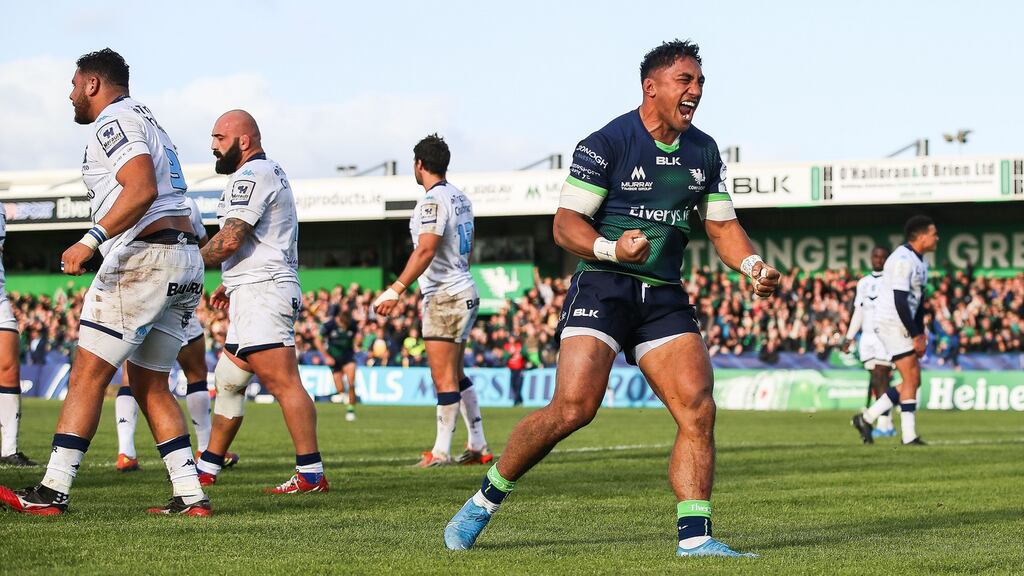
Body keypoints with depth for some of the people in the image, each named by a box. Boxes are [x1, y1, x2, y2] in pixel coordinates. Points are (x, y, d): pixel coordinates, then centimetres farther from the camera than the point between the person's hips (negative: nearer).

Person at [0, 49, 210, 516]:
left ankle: (52, 492, -8)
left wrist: (92, 240, -23)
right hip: (187, 257, 10)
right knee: (151, 386, 14)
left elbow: (142, 189, -21)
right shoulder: (147, 121, 25)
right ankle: (190, 496, 7)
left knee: (87, 376, -7)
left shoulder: (112, 122, -5)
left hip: (144, 255, -10)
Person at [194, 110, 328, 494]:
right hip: (256, 298, 11)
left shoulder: (250, 176, -11)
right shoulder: (271, 173, 22)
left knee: (283, 383, -15)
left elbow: (230, 240, -19)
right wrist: (232, 284, 28)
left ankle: (311, 474, -19)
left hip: (261, 295, -11)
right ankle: (208, 469, 23)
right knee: (228, 380, 16)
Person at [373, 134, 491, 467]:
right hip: (464, 293, 10)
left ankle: (441, 452, -5)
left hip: (445, 298, -10)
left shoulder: (433, 200, -15)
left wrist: (396, 289, -28)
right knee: (456, 376, 14)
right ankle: (479, 447, 16)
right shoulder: (459, 198, 13)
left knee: (444, 378, -7)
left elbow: (425, 250, -25)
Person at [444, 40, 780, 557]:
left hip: (665, 297, 6)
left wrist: (752, 265, -2)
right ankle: (485, 500, 1)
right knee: (573, 408, -18)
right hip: (602, 287, -6)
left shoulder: (703, 151, 12)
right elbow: (565, 224, -9)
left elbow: (722, 225, 18)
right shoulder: (606, 144, -8)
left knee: (698, 410, -10)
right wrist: (611, 249, -28)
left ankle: (694, 538, -6)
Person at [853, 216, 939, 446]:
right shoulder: (903, 260, -18)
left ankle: (866, 418, 13)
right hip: (892, 323, -10)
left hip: (903, 326, 10)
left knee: (913, 381, 9)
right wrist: (915, 336, -20)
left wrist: (920, 333, 12)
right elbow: (900, 301, -23)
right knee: (911, 379, -10)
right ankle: (909, 436, -7)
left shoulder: (920, 261, 14)